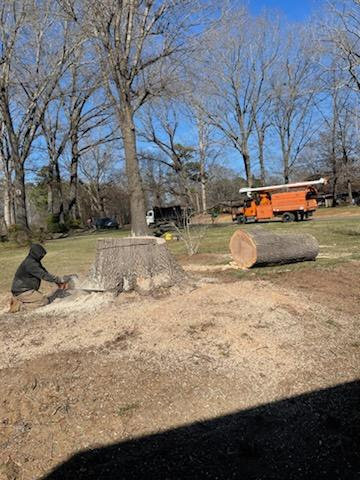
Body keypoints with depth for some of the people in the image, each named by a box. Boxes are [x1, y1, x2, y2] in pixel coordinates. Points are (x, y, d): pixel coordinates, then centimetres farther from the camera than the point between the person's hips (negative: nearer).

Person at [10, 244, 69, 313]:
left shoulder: (35, 262, 10)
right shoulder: (30, 263, -21)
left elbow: (45, 272, 11)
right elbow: (44, 275, -24)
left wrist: (57, 282, -1)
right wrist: (60, 280, -20)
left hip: (27, 290, 10)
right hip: (22, 292, -10)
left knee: (43, 297, 19)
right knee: (45, 301, -13)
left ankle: (20, 301, 12)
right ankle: (19, 306, -10)